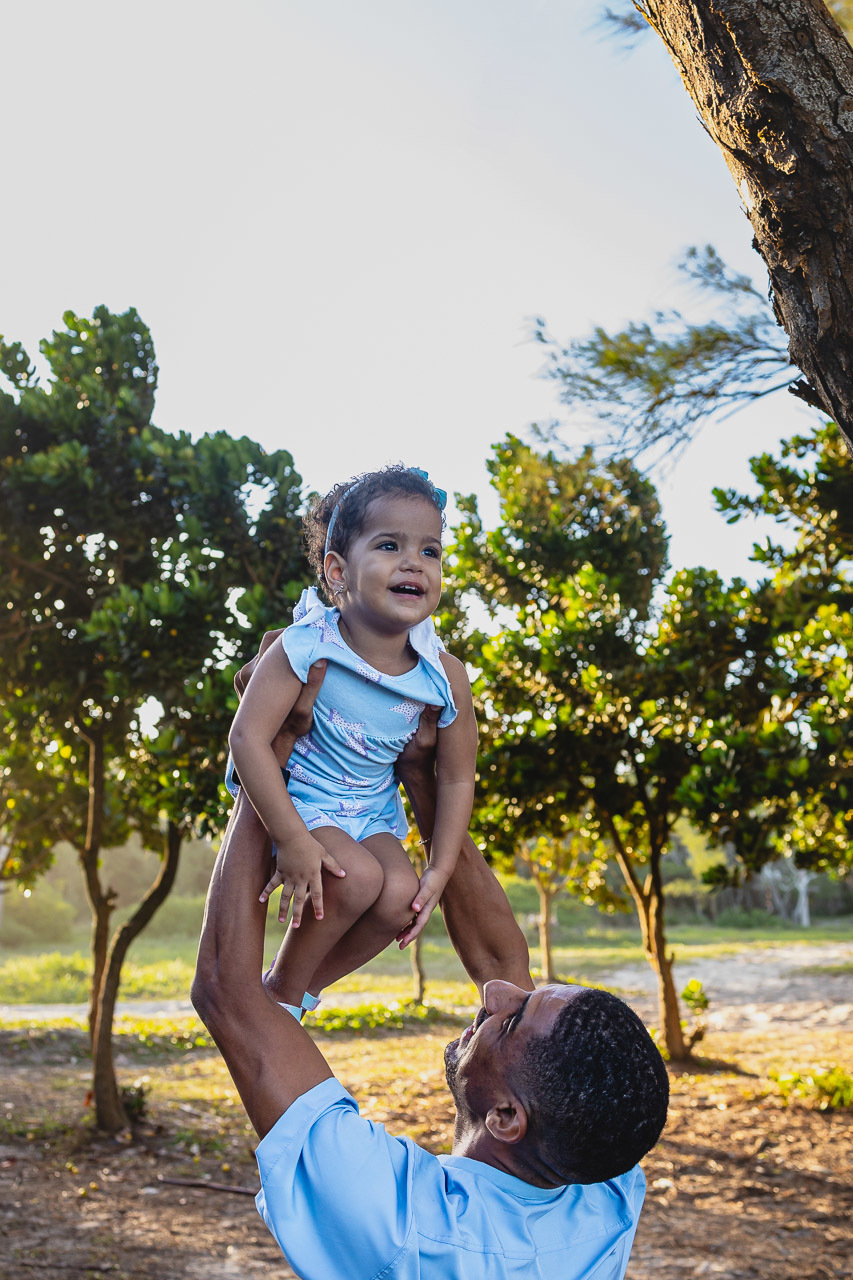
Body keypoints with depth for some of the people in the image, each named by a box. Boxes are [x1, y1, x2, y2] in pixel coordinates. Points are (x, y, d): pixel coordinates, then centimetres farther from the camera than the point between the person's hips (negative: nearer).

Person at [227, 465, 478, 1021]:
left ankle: (307, 986, 7)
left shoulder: (444, 674, -13)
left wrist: (439, 873, -6)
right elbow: (249, 737, -26)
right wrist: (293, 841, -28)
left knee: (401, 896, -21)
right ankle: (281, 989, 0)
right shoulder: (307, 645, -24)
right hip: (298, 800, -4)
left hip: (373, 814, 4)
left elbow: (457, 777, -2)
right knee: (359, 877, -27)